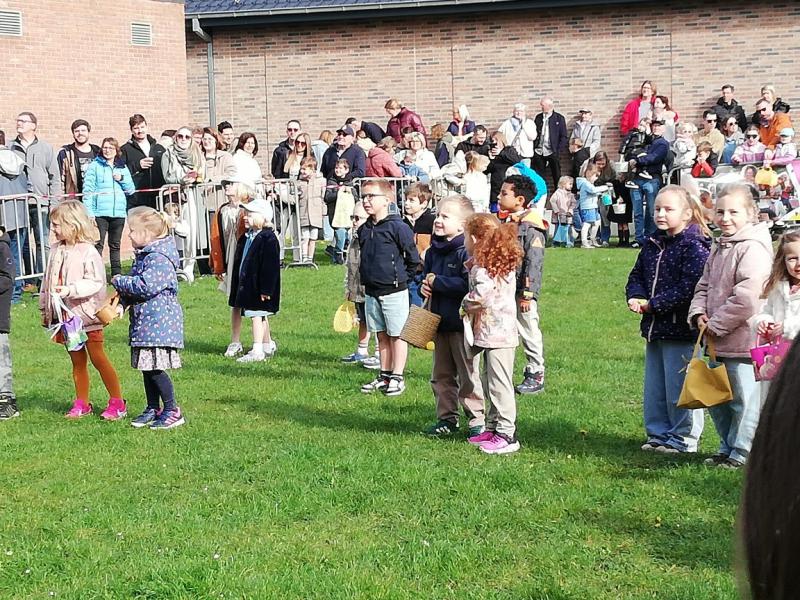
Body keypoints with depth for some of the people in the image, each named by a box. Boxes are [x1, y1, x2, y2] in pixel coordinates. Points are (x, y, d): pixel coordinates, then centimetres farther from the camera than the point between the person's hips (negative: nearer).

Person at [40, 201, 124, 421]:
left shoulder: (88, 252, -14)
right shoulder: (58, 251, 8)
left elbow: (95, 282, -20)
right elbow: (48, 282, 14)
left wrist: (71, 289, -30)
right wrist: (45, 310, 17)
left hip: (86, 314, -7)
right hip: (65, 316, 7)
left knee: (98, 358, -1)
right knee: (77, 361, 13)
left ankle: (117, 402, 7)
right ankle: (81, 404, 22)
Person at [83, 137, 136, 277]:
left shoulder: (123, 168, 15)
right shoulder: (94, 166, 3)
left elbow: (131, 190, 15)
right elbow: (88, 190, -3)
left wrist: (122, 179, -4)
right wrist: (89, 212, -12)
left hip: (119, 212, 4)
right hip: (100, 212, -4)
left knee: (115, 245, 11)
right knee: (98, 244, -8)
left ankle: (117, 274, 17)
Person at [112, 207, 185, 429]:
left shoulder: (159, 258, -18)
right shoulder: (143, 255, 15)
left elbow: (145, 286, -27)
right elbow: (137, 283, 26)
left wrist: (120, 281, -13)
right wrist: (123, 297, 7)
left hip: (158, 322, -10)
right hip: (145, 320, 10)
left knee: (155, 368, -8)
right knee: (147, 367, 15)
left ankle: (172, 411, -1)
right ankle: (153, 408, 25)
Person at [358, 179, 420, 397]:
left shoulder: (398, 227, -13)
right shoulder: (364, 230, 8)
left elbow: (414, 258, -8)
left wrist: (403, 279, -3)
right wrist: (366, 277, 16)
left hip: (394, 291, -7)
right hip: (371, 292, 7)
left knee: (397, 335, 1)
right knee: (382, 335, 14)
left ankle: (397, 377, 8)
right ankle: (384, 376, 22)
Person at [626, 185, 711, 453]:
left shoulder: (694, 246, -13)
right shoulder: (653, 245, 12)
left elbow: (689, 288, -21)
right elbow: (637, 275, 16)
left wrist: (653, 304, -19)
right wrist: (635, 297, -7)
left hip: (681, 329, -8)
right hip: (654, 328, 8)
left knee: (679, 387, 0)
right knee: (654, 388, 15)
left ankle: (683, 439, 12)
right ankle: (658, 434, 27)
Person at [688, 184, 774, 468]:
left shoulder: (753, 248, -15)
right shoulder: (719, 248, 15)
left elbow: (745, 298, -23)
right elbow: (704, 286, 18)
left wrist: (716, 325, -16)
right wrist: (699, 313, -1)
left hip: (741, 340, -9)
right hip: (716, 340, 9)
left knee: (743, 398, 0)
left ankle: (742, 453, 11)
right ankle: (727, 447, 31)